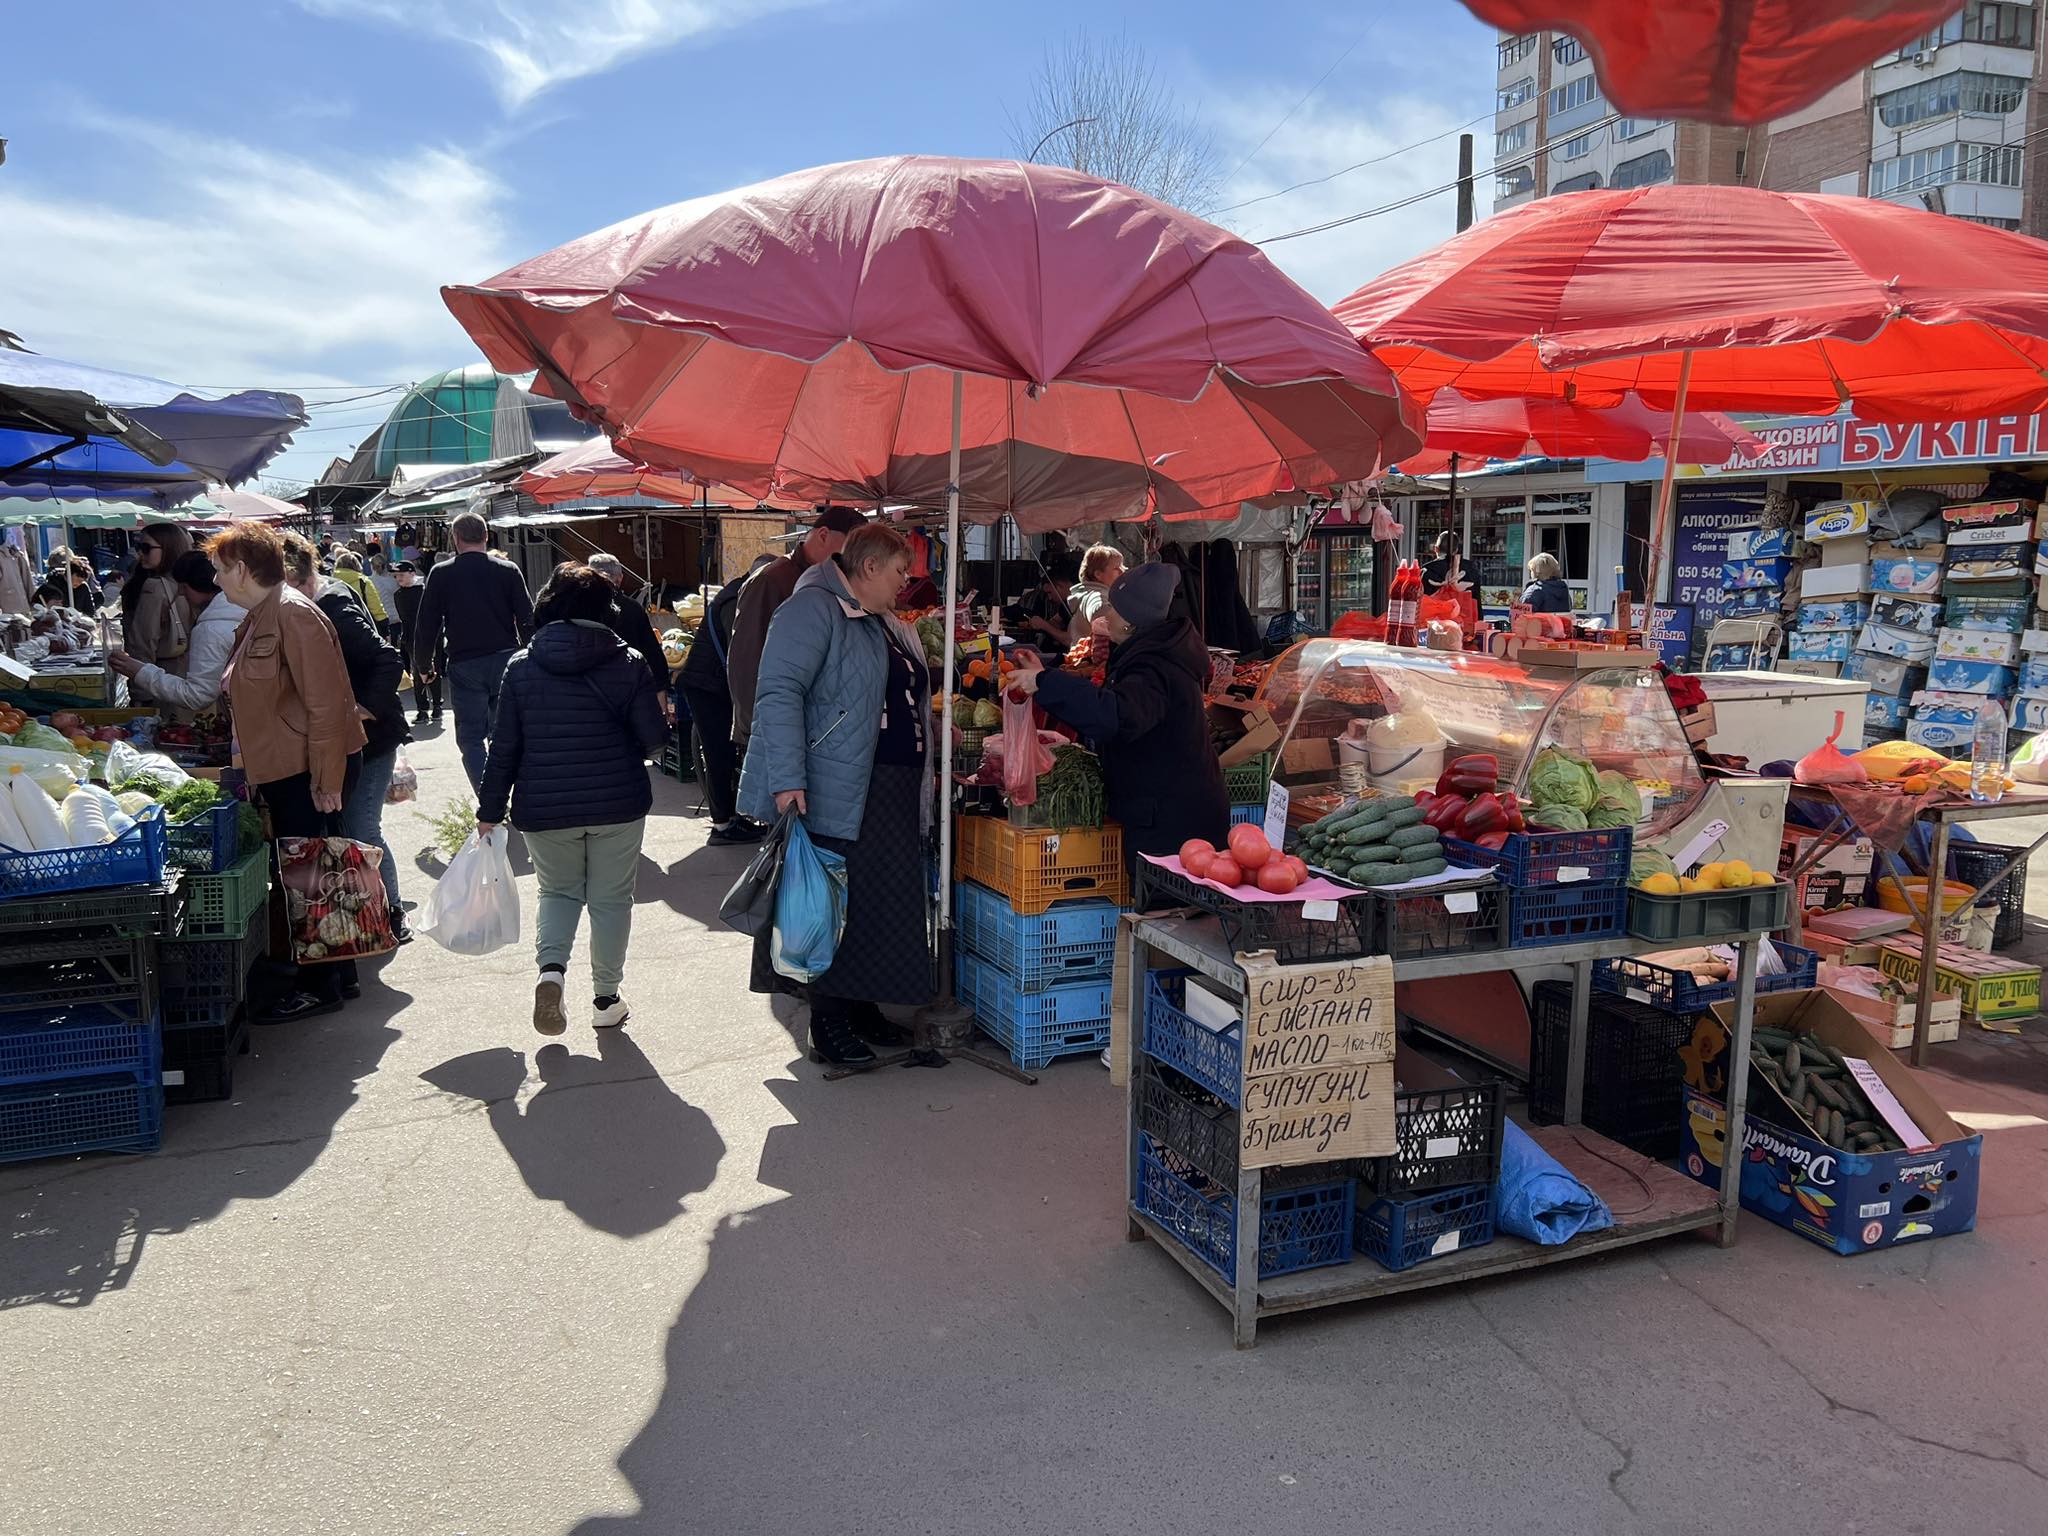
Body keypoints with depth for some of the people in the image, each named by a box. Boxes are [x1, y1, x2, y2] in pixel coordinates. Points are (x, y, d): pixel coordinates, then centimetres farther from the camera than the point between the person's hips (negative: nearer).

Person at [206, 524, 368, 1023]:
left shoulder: (294, 614, -17)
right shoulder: (259, 618, 14)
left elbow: (326, 702, -21)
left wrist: (327, 781, -22)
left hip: (309, 772, -10)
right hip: (284, 771, 10)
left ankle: (319, 986, 9)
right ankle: (337, 976, 24)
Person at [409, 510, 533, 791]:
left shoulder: (441, 574, 0)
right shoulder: (508, 570, 2)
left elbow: (427, 624, 2)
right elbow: (527, 619, 2)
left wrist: (423, 665, 14)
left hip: (464, 664, -2)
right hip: (505, 660, 2)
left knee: (470, 737, 3)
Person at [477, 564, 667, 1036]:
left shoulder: (521, 667, -2)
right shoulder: (627, 663, -6)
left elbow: (504, 747, 0)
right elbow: (654, 737, -6)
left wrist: (490, 810, 8)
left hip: (544, 808, 1)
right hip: (617, 803, -1)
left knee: (558, 891, 20)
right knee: (610, 898, 12)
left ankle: (551, 968, -4)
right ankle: (606, 1000, 19)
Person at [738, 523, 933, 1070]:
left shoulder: (890, 627, 20)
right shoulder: (813, 608, -10)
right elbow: (779, 692, -20)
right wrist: (786, 779, -27)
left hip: (895, 797, 9)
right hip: (836, 794, -9)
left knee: (888, 904, 11)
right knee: (837, 906, -2)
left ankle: (863, 1005, 26)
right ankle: (828, 1024, 9)